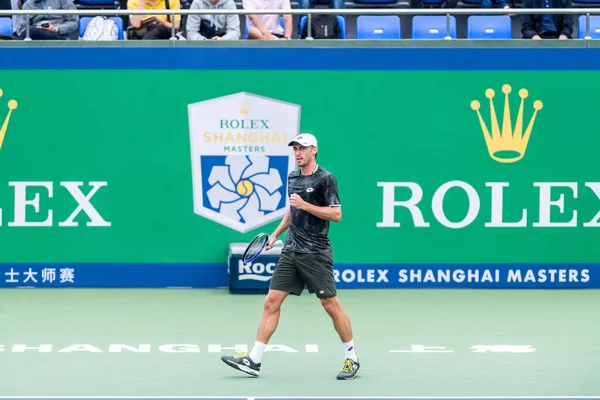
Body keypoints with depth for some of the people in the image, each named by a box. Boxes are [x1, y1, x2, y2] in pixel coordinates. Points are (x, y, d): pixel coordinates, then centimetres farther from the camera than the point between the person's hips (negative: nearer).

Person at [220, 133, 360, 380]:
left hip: (316, 254, -6)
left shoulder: (325, 179, -8)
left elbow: (336, 214, -13)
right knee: (272, 302, 0)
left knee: (331, 305, -2)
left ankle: (352, 359, 12)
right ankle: (254, 360, -1)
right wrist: (276, 233, 19)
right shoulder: (292, 177, 13)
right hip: (291, 251, 6)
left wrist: (305, 205, -19)